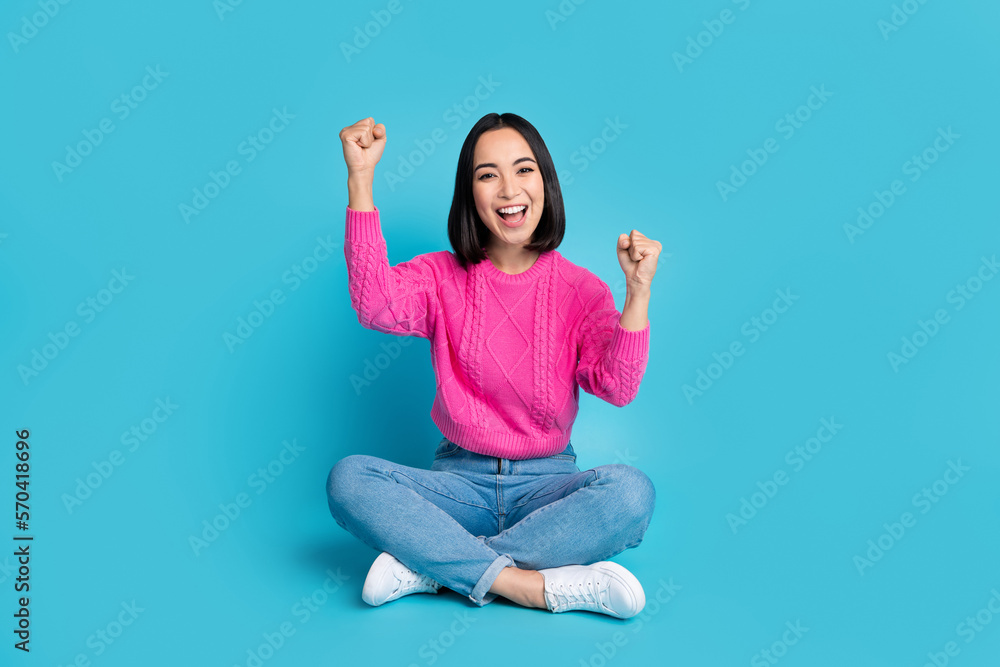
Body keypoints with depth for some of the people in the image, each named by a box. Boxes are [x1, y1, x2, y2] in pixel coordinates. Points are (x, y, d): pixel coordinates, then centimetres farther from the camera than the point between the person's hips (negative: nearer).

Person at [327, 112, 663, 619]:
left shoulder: (581, 290, 0)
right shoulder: (442, 277, 2)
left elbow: (616, 387, -14)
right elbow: (375, 304, -21)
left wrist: (638, 294, -28)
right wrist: (360, 179, -24)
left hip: (547, 483, 0)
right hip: (459, 479, 0)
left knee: (631, 491, -30)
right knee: (349, 478, -25)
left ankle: (432, 566, -23)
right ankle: (532, 585, -27)